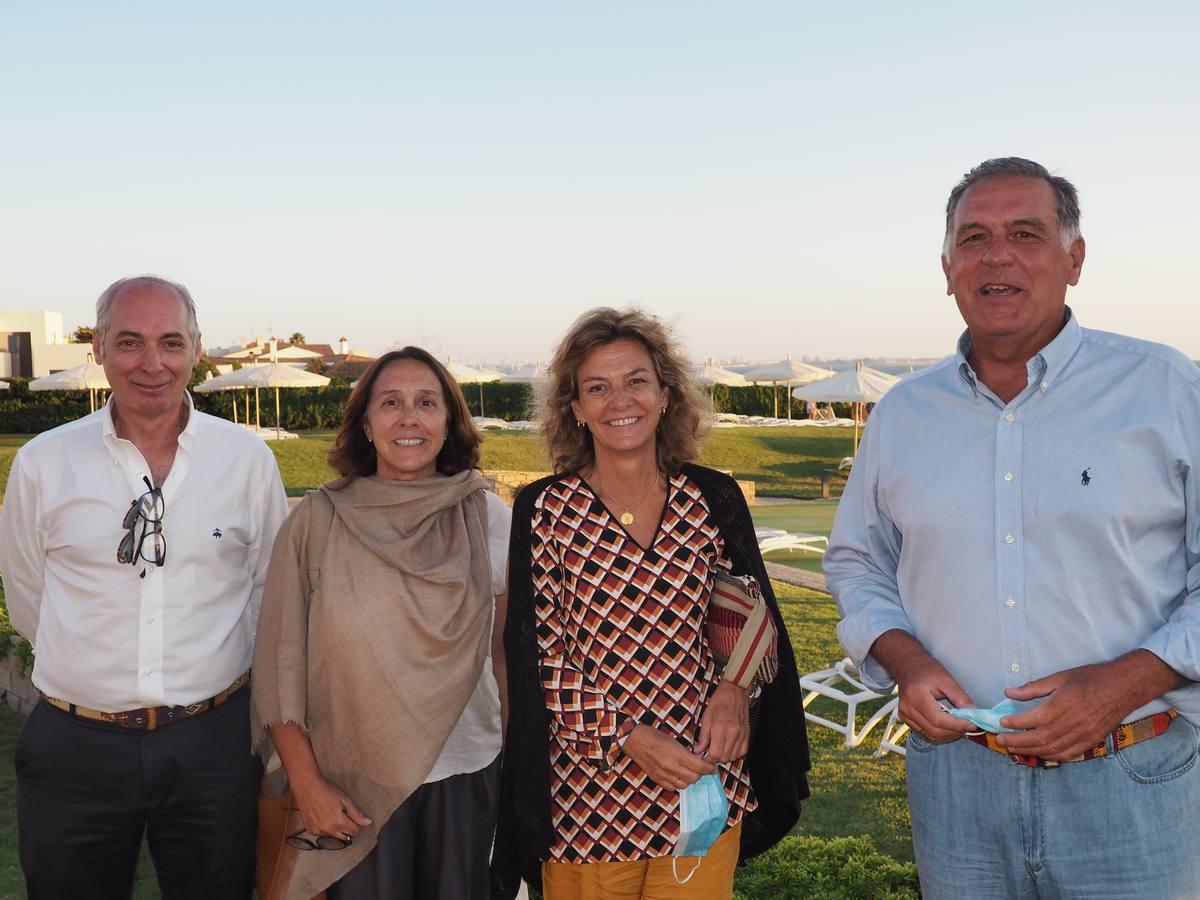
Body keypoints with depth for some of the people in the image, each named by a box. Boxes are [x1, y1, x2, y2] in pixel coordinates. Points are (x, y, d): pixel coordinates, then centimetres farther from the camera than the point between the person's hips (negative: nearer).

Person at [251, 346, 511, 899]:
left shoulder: (489, 521, -3)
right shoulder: (315, 523, -7)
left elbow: (509, 655, 3)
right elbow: (281, 663, -4)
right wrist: (307, 784, -6)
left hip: (465, 776, 2)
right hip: (353, 787, -1)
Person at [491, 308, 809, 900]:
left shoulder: (715, 499, 0)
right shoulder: (543, 511, -6)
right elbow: (539, 661, -6)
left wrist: (735, 688, -10)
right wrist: (628, 738, -16)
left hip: (704, 783, 2)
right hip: (587, 789, -1)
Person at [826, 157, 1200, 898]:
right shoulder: (901, 414, 6)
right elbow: (857, 564, 14)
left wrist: (1124, 682, -18)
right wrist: (903, 659, -4)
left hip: (1128, 785, -2)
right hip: (954, 776, 3)